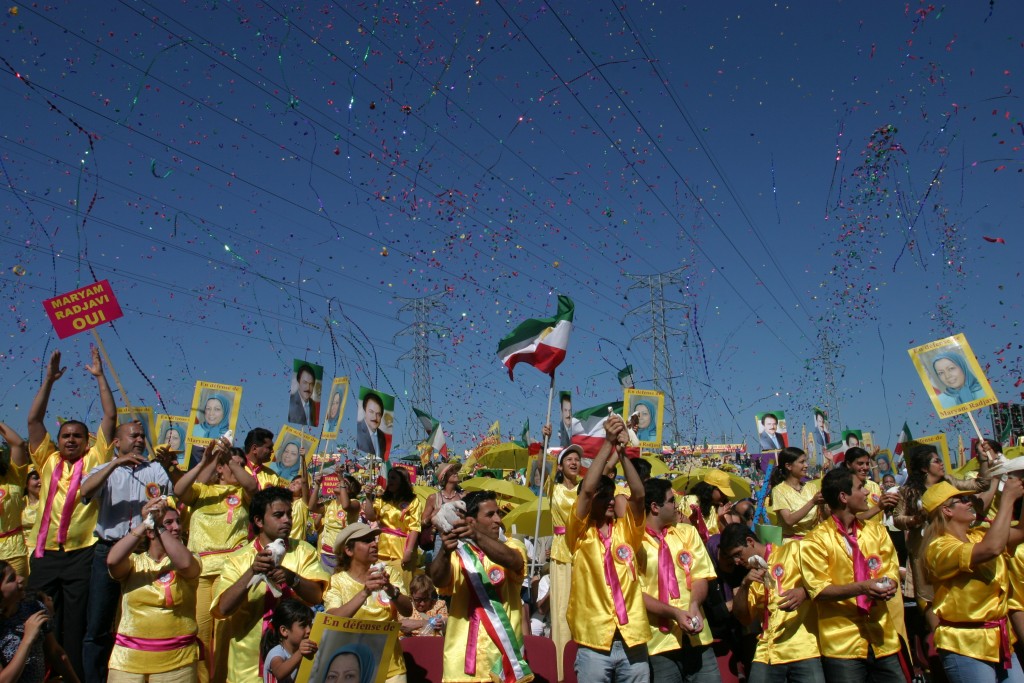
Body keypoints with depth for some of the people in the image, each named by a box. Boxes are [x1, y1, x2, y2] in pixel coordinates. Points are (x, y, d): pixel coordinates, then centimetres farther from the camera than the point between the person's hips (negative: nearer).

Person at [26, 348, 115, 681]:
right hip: (45, 554, 3)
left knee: (76, 626, 3)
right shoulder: (48, 461, 10)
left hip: (82, 553, -3)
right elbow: (34, 420, 6)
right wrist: (49, 380, 1)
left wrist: (100, 376, -2)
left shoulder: (94, 460, 3)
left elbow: (110, 417, -3)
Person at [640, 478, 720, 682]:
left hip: (697, 637, 4)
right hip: (658, 642, -3)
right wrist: (674, 613, -17)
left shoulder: (687, 532, 10)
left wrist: (694, 605, -14)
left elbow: (701, 576, 4)